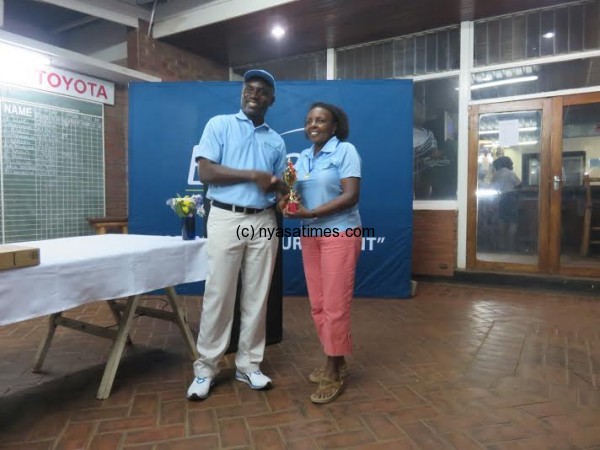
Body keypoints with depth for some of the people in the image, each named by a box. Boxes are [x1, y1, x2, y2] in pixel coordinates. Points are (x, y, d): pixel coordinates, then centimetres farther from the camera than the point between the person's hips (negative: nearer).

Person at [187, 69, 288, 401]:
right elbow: (205, 172, -8)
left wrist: (279, 185, -7)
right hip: (226, 218, -4)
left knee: (257, 297, 7)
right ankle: (206, 367, 14)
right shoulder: (219, 125, 4)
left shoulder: (276, 141, 16)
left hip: (264, 222, 4)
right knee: (218, 295, 0)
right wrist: (252, 175, -12)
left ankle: (248, 364, 20)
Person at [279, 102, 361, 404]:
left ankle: (333, 375, 10)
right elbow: (296, 193, 15)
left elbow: (350, 196, -16)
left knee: (335, 305, -3)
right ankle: (336, 362, 25)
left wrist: (310, 213, -21)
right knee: (318, 304, 9)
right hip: (309, 235, 7)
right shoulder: (303, 157, 13)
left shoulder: (345, 151, -7)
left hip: (340, 234, -6)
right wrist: (286, 202, -8)